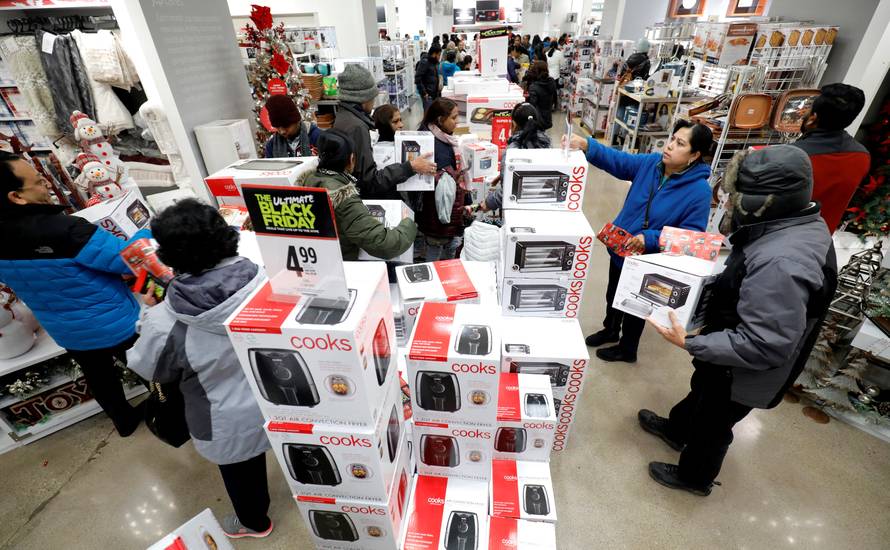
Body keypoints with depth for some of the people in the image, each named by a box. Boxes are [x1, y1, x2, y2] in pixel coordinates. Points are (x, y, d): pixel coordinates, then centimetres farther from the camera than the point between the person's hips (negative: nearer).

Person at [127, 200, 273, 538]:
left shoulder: (166, 324, -29)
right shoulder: (262, 278, -23)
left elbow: (150, 370, -6)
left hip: (233, 423, -3)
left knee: (240, 471, 26)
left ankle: (254, 522, 54)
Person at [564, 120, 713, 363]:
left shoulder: (699, 190, -23)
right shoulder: (650, 163, -10)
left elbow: (692, 234, -23)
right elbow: (615, 160, -14)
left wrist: (650, 239, -35)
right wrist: (586, 145, -31)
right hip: (620, 249, 5)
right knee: (613, 295, 26)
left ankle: (627, 350, 43)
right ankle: (610, 331, 55)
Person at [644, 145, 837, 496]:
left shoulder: (779, 263, -39)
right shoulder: (799, 224, -8)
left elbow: (765, 346, -36)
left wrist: (690, 343, -33)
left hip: (742, 373, -8)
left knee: (712, 424, 19)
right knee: (701, 392, 32)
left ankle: (695, 477, 48)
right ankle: (676, 430, 61)